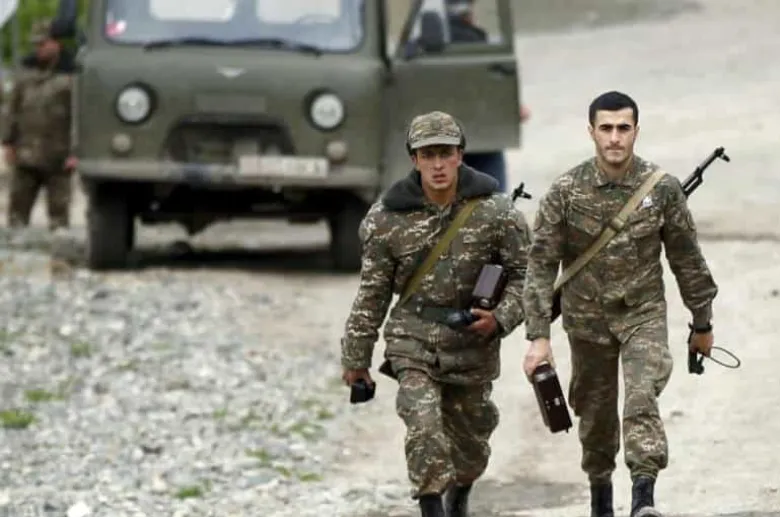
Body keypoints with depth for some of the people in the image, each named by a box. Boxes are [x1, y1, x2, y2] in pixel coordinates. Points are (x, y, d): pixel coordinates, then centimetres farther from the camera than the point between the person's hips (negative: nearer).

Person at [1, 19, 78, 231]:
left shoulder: (70, 74, -5)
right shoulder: (27, 69, 10)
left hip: (57, 158, -5)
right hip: (25, 155, 5)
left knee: (58, 208, 0)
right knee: (18, 206, 5)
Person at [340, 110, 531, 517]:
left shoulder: (495, 212, -9)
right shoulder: (388, 217, -7)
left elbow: (524, 274, -2)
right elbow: (373, 291, 2)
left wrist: (501, 318, -20)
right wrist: (356, 357, 6)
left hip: (472, 342, 1)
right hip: (413, 340, -1)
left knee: (469, 439, 17)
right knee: (424, 429, -21)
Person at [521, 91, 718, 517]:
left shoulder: (662, 188, -8)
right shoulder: (566, 191, -11)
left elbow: (686, 258, 4)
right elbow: (541, 264, -9)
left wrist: (702, 323, 11)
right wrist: (538, 336, -15)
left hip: (643, 313, -1)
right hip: (588, 318, 1)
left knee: (642, 397, -22)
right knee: (595, 414, 11)